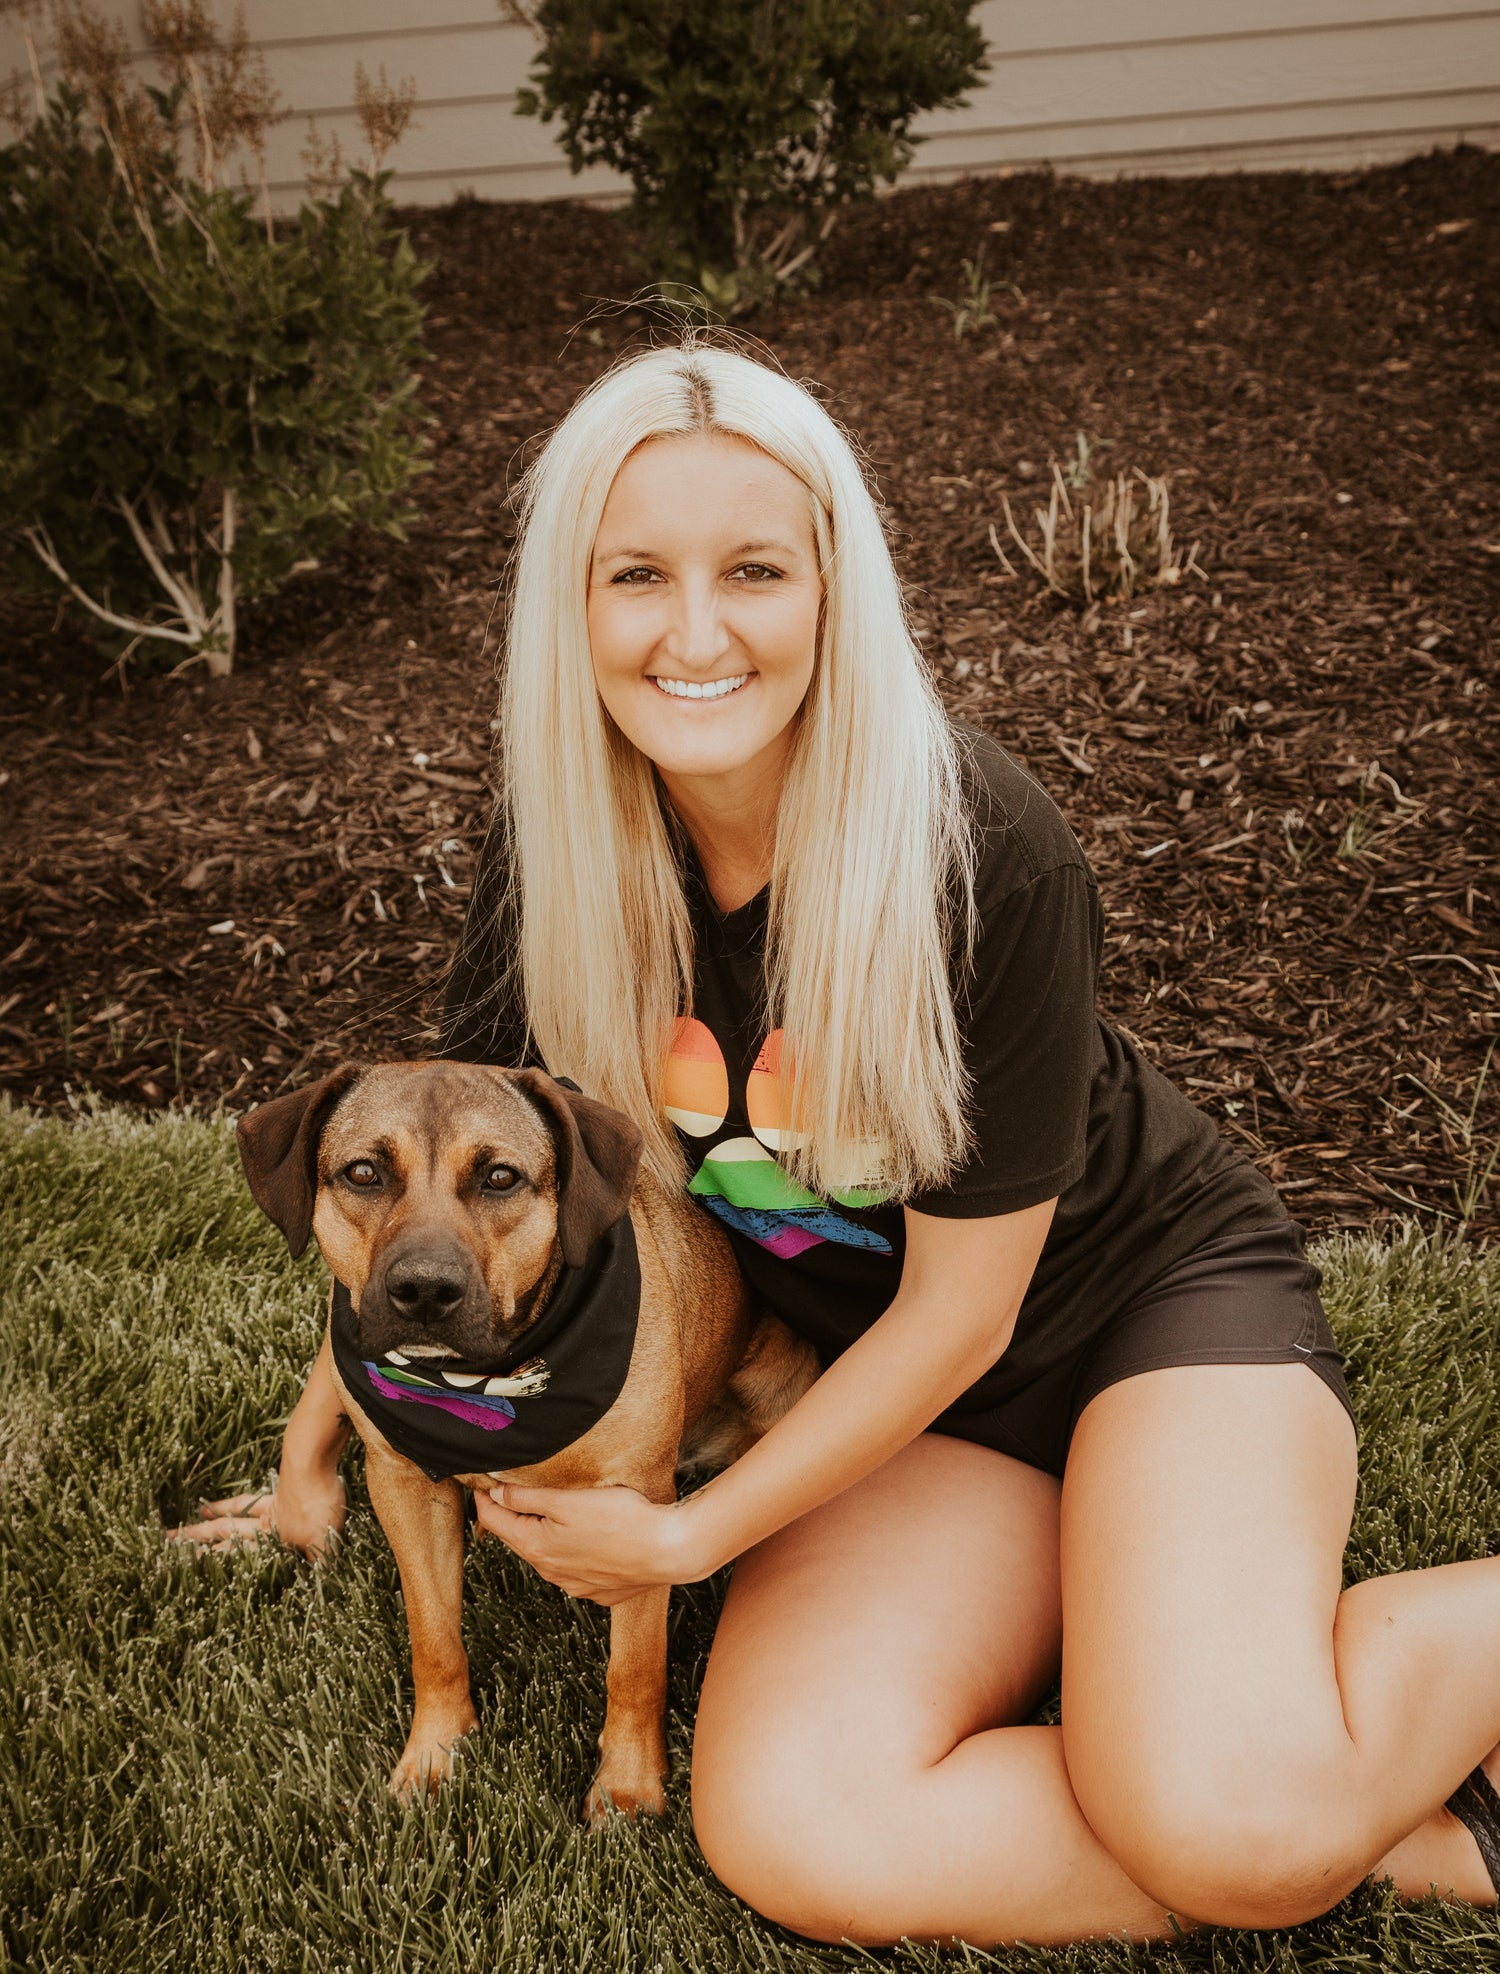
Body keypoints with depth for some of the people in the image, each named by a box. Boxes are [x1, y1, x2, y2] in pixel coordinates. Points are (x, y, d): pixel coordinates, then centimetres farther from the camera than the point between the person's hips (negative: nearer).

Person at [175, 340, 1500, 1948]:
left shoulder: (985, 859, -25)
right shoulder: (563, 851, -11)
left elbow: (964, 1312, -16)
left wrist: (694, 1537, -11)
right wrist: (315, 1440, 12)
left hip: (1154, 1294, -4)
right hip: (890, 1387, 5)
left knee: (1229, 1816, -30)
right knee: (786, 1832, -21)